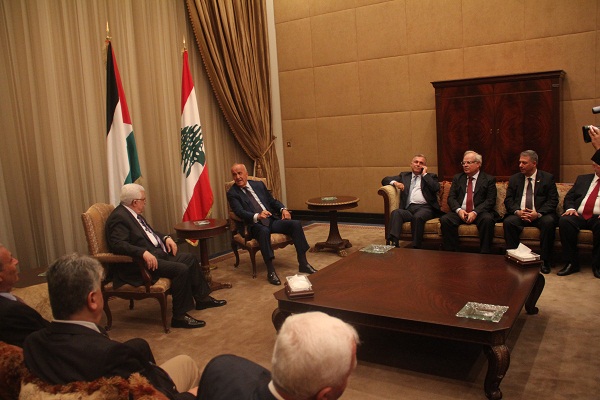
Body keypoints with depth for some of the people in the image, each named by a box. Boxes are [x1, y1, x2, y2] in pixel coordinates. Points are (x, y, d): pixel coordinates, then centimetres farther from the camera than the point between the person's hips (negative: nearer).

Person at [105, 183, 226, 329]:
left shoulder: (133, 213, 14)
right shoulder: (118, 217, -16)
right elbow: (117, 244, -29)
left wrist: (165, 238, 9)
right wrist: (143, 253, -37)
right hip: (140, 262, -11)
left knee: (189, 259, 8)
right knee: (181, 269, -24)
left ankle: (202, 298, 21)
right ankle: (179, 316, -15)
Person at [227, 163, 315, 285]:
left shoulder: (259, 184, 16)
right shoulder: (232, 194, 2)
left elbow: (273, 201, 22)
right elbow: (240, 212, -13)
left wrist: (283, 209, 0)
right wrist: (257, 216, -33)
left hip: (272, 220, 5)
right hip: (254, 225, -5)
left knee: (296, 224, -18)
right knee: (264, 231, -39)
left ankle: (303, 263, -11)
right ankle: (270, 271, -33)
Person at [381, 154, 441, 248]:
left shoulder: (431, 176, 23)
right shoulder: (404, 175, 28)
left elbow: (436, 188, 1)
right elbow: (385, 180, 22)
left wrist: (425, 174, 8)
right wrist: (394, 182, 1)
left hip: (425, 208, -2)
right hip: (408, 209, 2)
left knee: (418, 217, -36)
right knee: (396, 212, -31)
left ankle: (416, 247, -35)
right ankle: (394, 244, -43)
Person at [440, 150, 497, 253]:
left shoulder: (489, 179, 8)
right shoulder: (457, 178, 17)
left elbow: (491, 200, -3)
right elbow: (451, 197, 8)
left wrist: (475, 212, -18)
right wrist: (458, 210, -12)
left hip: (479, 213, -2)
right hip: (460, 212, 2)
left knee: (487, 219, -35)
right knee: (445, 219, -27)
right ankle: (451, 253, -20)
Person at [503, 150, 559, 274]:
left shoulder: (548, 178, 7)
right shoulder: (514, 179, 14)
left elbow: (553, 200, -1)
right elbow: (508, 200, 7)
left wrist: (538, 213, -18)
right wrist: (517, 211, -14)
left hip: (540, 215, -1)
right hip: (519, 214, 2)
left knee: (549, 222, -33)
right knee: (508, 222, -30)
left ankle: (545, 261, -22)